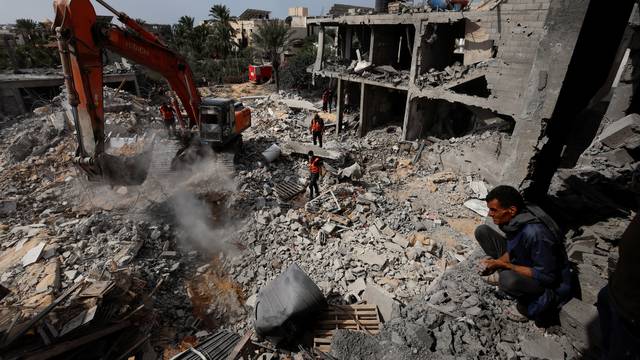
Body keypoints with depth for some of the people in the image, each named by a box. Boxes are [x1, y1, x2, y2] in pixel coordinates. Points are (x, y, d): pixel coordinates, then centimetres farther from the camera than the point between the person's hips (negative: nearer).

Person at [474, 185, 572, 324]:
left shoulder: (536, 233, -37)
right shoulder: (514, 218, -13)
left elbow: (546, 276, -29)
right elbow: (512, 250, 3)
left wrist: (503, 265, -27)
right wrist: (496, 263, -14)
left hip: (549, 281, -7)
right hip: (522, 261, 7)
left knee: (508, 280, -40)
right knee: (482, 231, -3)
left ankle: (526, 304, -5)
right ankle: (503, 274, 11)